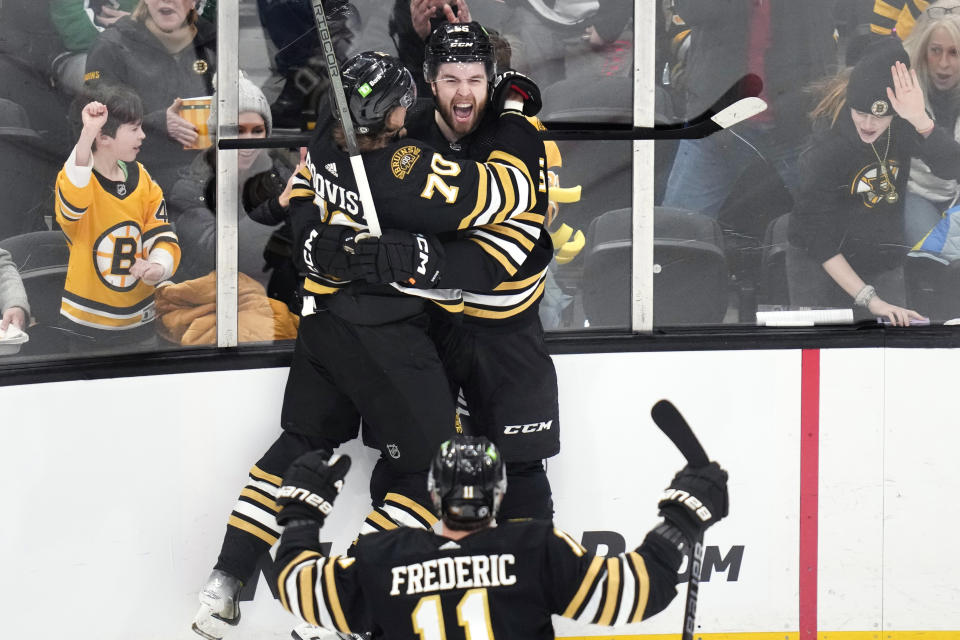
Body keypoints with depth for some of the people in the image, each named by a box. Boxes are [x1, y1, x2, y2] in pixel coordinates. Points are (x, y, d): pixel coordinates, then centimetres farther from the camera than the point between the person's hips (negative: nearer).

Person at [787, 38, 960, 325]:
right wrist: (870, 299, -29)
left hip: (883, 264, 4)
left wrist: (921, 121, -43)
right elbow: (818, 239, -24)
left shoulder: (902, 129, -12)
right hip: (821, 267, -4)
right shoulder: (824, 153, -24)